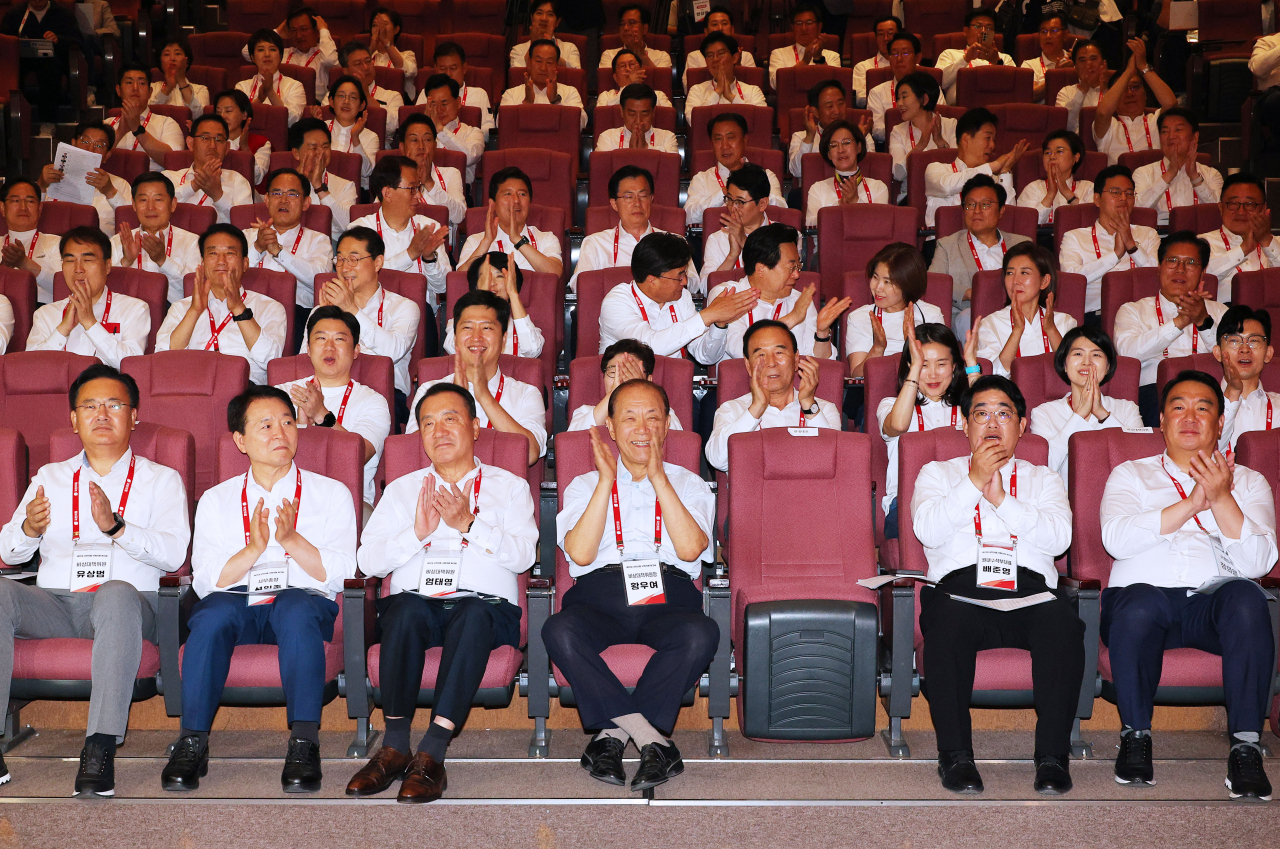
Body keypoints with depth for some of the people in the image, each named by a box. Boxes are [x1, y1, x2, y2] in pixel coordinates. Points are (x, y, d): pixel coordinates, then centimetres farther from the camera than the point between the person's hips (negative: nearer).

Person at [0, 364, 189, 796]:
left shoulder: (160, 480, 15)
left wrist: (115, 526, -19)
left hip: (125, 603, -3)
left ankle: (101, 748, -43)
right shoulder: (49, 476, 25)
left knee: (117, 594, -38)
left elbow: (173, 553, -2)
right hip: (53, 602, 3)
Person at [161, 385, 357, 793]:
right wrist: (254, 549, -12)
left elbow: (339, 573, 1)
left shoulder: (330, 493, 12)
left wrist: (291, 539, -14)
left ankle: (304, 742, -36)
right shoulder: (216, 500, 16)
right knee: (212, 610, -33)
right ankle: (192, 741, -28)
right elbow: (205, 581, 4)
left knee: (296, 607, -36)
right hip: (238, 606, 1)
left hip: (303, 603, -1)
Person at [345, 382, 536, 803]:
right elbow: (368, 561, 10)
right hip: (415, 600, 1)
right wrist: (417, 532, -7)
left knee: (475, 615, -36)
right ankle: (395, 747, -31)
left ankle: (431, 753, -39)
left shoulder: (509, 486, 17)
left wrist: (469, 524, -12)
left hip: (484, 606, -1)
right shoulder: (402, 488, 22)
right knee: (406, 610, -34)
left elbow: (523, 555, 1)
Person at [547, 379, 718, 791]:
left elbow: (690, 549, -2)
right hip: (600, 593, 0)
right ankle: (653, 738, -30)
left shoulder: (688, 484, 20)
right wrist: (606, 480, 0)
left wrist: (658, 477, -2)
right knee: (560, 630, -34)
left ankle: (615, 731, -27)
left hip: (668, 594, 0)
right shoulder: (584, 485, 20)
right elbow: (579, 554, 1)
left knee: (701, 632, -34)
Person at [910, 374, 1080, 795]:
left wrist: (1001, 499, -4)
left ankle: (1053, 756, -23)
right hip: (960, 588, -1)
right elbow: (927, 530, 0)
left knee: (1063, 622, -33)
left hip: (1029, 591, 1)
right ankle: (955, 755, -25)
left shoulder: (1042, 479, 25)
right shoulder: (938, 473, 22)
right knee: (947, 620, -37)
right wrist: (974, 482, -4)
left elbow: (1059, 536, 4)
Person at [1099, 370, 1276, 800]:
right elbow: (1116, 539, -5)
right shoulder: (1130, 474, 18)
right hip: (1146, 593, -1)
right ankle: (1135, 735, -15)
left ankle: (1245, 744, -27)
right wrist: (1191, 504, -11)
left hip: (1217, 601, 1)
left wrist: (1221, 499, -12)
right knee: (1137, 605, -36)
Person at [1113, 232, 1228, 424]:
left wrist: (1204, 321, -11)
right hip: (1153, 391, -2)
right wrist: (1180, 322, -11)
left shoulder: (1218, 311, 27)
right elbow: (1127, 352, -3)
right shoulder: (1132, 310, 20)